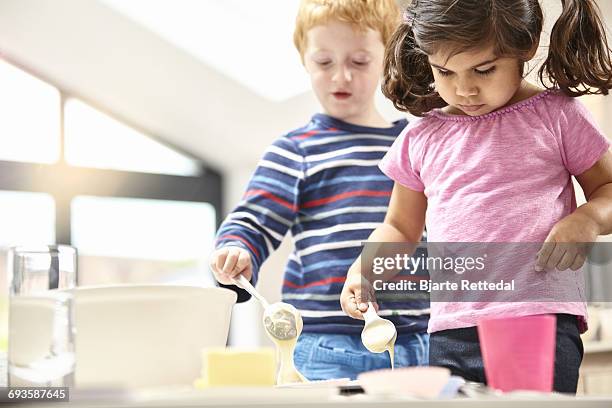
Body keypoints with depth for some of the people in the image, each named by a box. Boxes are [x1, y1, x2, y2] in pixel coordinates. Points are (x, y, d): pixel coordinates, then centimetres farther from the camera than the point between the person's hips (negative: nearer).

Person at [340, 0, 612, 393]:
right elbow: (401, 228, 22)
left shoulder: (557, 115, 5)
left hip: (544, 321, -3)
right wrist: (363, 269, 4)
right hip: (450, 332, 4)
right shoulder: (422, 138, 13)